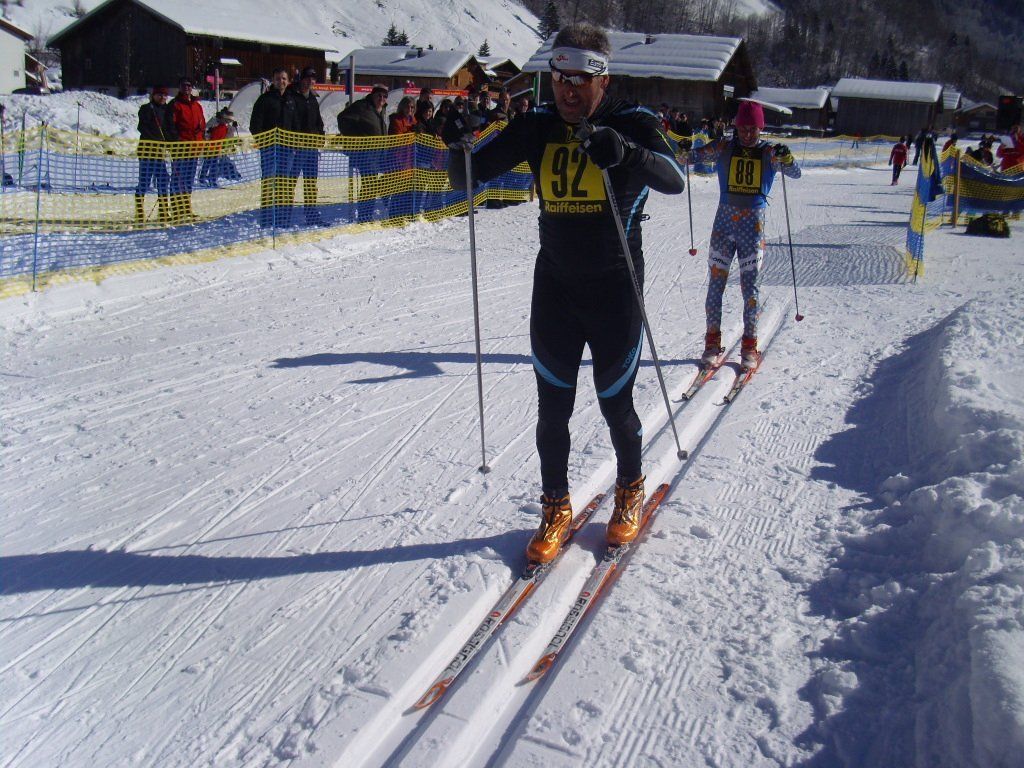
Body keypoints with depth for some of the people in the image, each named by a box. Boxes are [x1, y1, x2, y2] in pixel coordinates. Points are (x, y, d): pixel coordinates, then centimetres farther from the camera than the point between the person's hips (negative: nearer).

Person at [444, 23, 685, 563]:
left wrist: (626, 153, -45)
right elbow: (467, 179, 0)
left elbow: (673, 180, -26)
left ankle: (631, 492, 34)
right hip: (554, 286, 3)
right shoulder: (537, 127, 1)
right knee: (552, 407, 7)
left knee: (615, 404, 8)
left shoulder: (631, 123, -8)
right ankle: (556, 506, 25)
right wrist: (460, 148, -23)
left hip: (614, 289, -3)